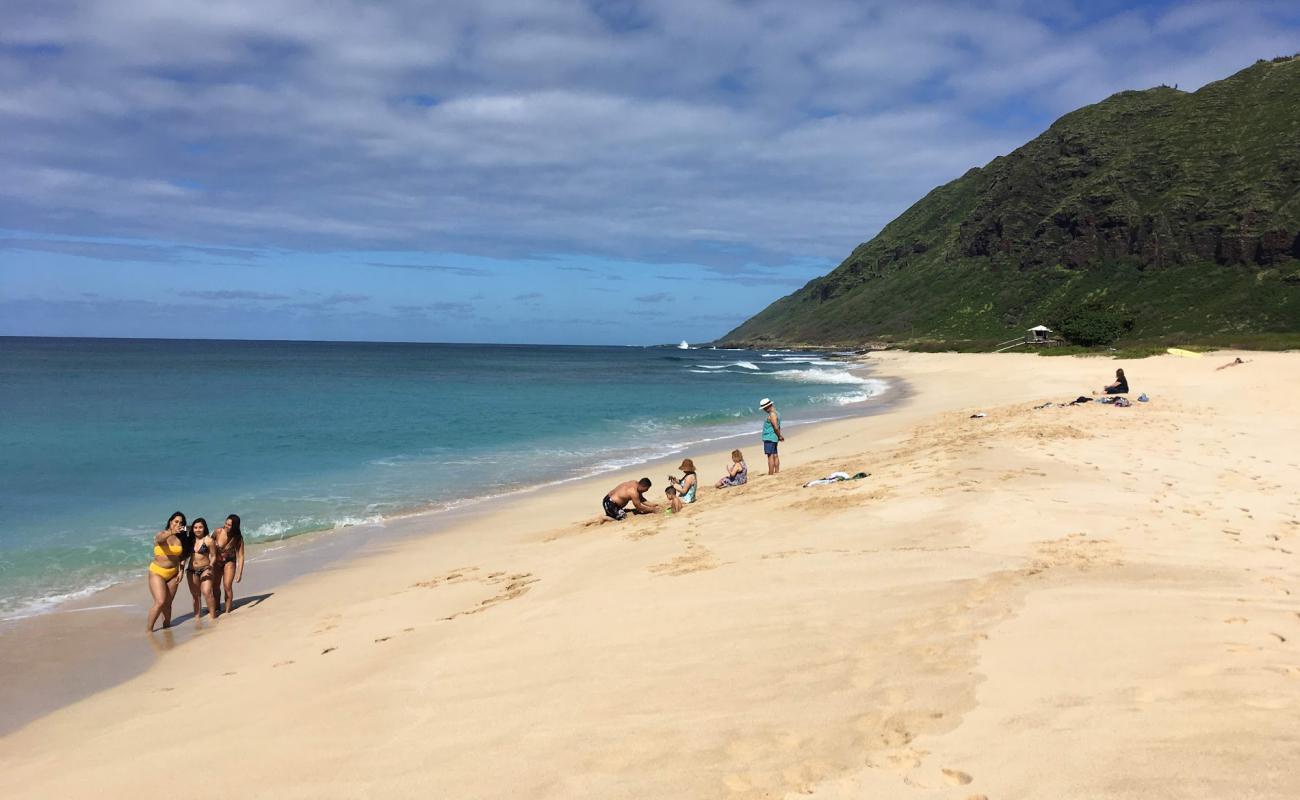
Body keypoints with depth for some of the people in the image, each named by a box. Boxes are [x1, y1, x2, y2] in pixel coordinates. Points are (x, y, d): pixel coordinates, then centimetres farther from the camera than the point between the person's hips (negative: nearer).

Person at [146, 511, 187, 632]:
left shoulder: (180, 538, 4)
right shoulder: (161, 534, -9)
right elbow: (159, 539, -34)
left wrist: (181, 571, -5)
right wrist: (171, 532, -53)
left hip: (173, 574, 4)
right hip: (157, 572, -4)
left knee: (168, 603, 8)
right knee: (160, 602, -15)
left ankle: (167, 625, 23)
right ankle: (149, 630, -5)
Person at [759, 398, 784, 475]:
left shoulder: (772, 414, -19)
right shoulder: (776, 412, 15)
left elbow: (776, 427, -24)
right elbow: (777, 427, 19)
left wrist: (779, 436, -12)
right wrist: (779, 436, 20)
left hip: (769, 438, -11)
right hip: (773, 438, 11)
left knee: (770, 456, -10)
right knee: (774, 455, 15)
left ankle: (770, 474, -10)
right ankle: (777, 472, 22)